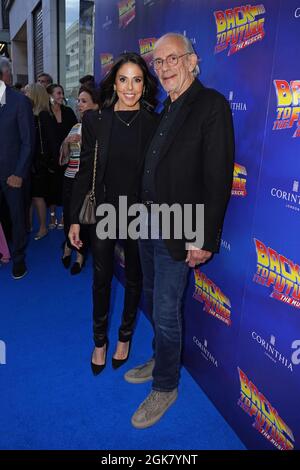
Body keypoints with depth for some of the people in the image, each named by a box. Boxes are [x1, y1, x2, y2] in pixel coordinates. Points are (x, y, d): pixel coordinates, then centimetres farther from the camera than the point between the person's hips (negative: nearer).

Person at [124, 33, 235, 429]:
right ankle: (160, 361, 42)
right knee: (153, 302, 19)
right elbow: (155, 169, 12)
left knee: (166, 313, 3)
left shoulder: (212, 105, -12)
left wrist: (205, 239, -19)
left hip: (178, 233, -8)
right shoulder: (164, 110, 12)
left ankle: (165, 386, 25)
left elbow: (219, 177, -18)